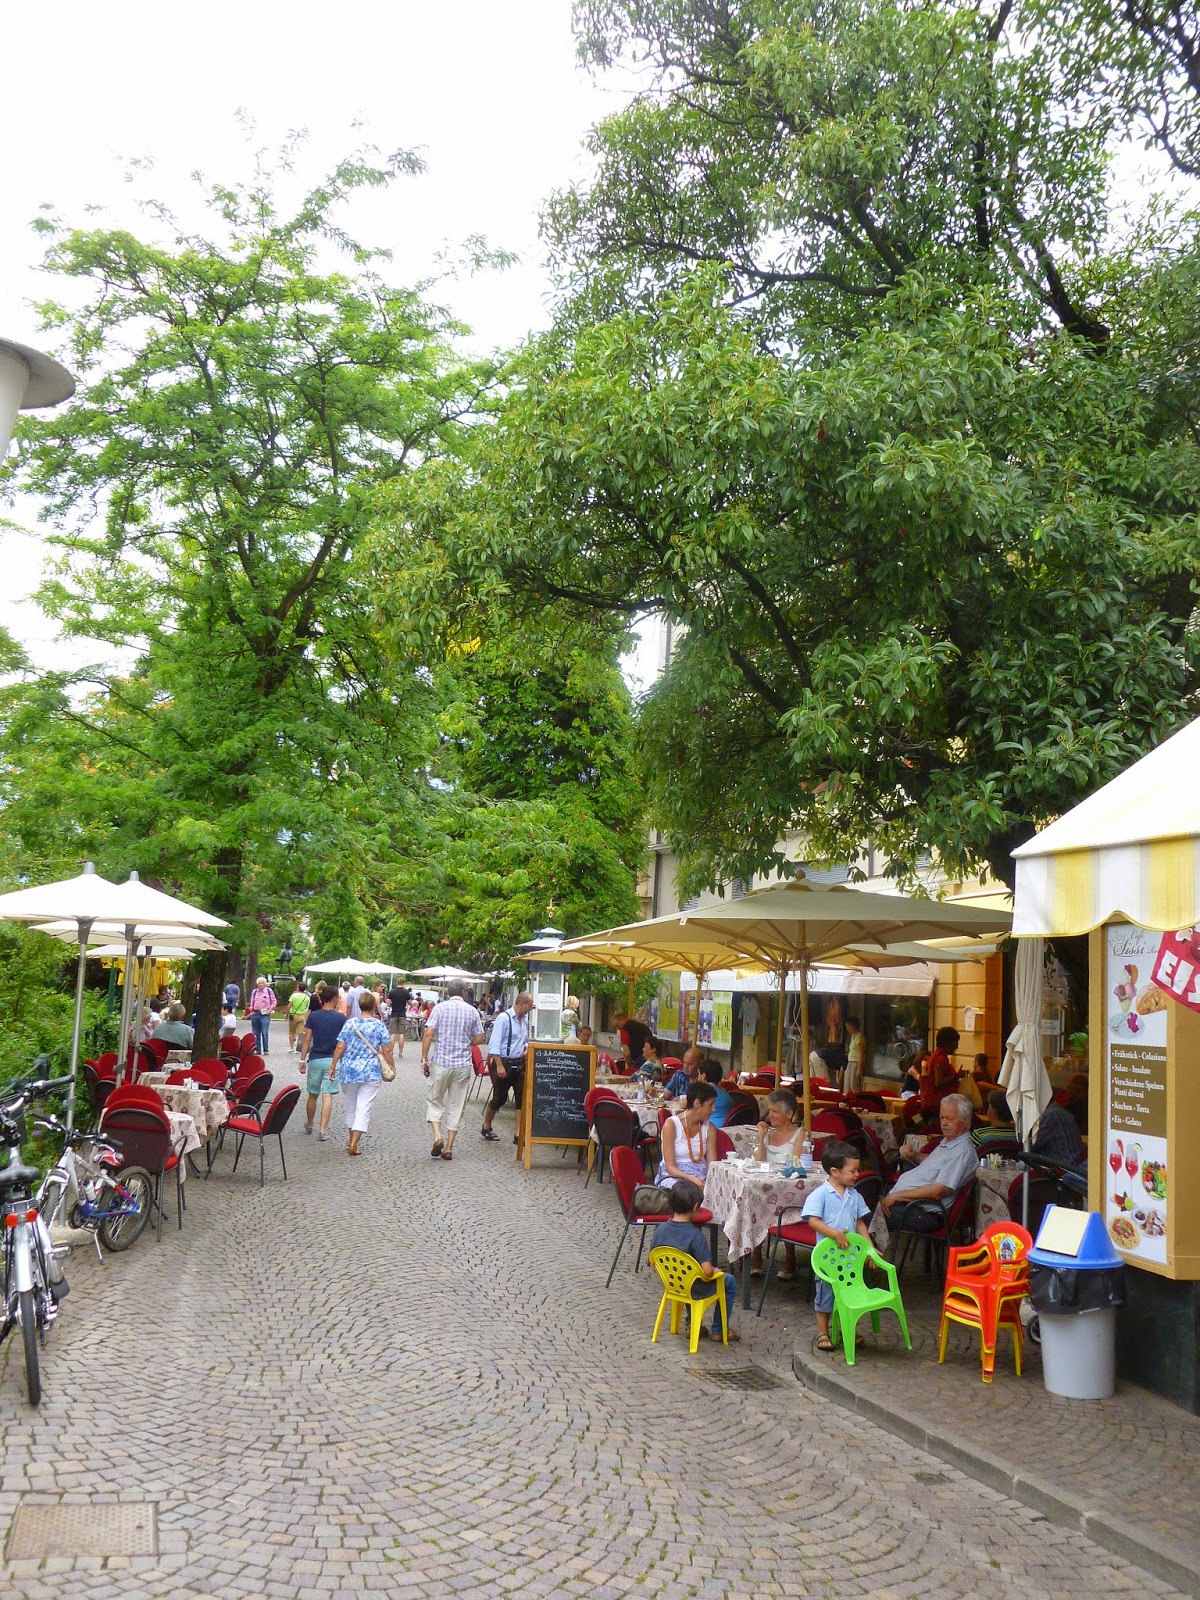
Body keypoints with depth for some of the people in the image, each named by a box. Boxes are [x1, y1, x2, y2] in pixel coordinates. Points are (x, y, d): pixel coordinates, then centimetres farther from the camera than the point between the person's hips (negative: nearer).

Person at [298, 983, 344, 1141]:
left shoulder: (313, 1016, -1)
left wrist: (302, 1060, 5)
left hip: (315, 1059, 2)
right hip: (333, 1060, -2)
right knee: (327, 1095, -3)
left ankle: (309, 1125, 33)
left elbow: (307, 1039, -1)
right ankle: (324, 1130, -8)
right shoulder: (341, 1018, -4)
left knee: (313, 1095, 16)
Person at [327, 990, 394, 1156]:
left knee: (350, 1106, 19)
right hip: (371, 1073, -2)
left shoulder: (349, 1023, -1)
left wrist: (333, 1065, 5)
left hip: (348, 1070, 2)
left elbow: (340, 1047, -3)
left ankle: (352, 1139, 31)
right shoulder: (379, 1025, -3)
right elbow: (386, 1050, -4)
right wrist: (392, 1067, 8)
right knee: (364, 1108, 0)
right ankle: (353, 1144, -9)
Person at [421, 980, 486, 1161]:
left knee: (435, 1101, 13)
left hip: (441, 1063, -1)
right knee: (456, 1106, 9)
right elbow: (479, 1039, 5)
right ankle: (449, 1148, 9)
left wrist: (424, 1058, -4)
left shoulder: (440, 1008, -3)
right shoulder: (472, 1011, 2)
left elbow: (428, 1034, -11)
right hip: (463, 1064, 1)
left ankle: (438, 1137, -6)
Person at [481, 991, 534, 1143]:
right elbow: (494, 1044, -19)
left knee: (521, 1097, 1)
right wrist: (499, 1066, -22)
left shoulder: (525, 1020, 8)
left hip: (519, 1064, 7)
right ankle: (486, 1126, 26)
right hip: (503, 1062, -7)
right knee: (500, 1097, 3)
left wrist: (526, 1048, 3)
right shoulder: (504, 1018, -16)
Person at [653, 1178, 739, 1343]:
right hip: (694, 1290, -6)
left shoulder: (660, 1229, -11)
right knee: (729, 1281, 18)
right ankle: (718, 1330, 25)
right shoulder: (695, 1235, -28)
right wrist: (715, 1271, -8)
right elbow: (707, 1271, -30)